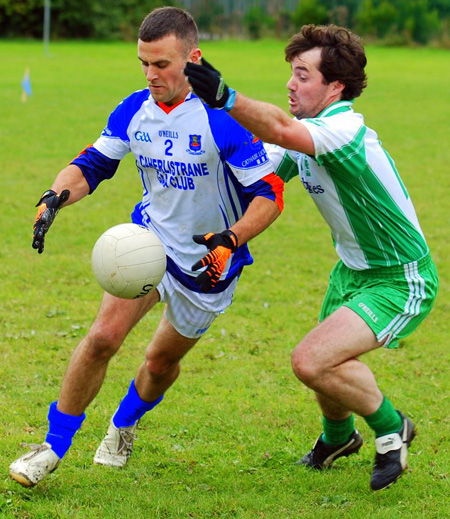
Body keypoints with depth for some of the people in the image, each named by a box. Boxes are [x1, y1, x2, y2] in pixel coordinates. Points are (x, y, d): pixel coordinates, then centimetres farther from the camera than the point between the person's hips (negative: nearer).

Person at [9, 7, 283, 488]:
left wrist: (230, 241, -37)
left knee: (161, 362, 13)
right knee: (103, 336, -15)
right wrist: (55, 197, -19)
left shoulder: (223, 119, -25)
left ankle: (124, 424, 47)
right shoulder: (132, 112, -8)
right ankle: (53, 448, -1)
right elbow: (92, 164, 3)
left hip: (207, 263, -3)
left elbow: (269, 194, -21)